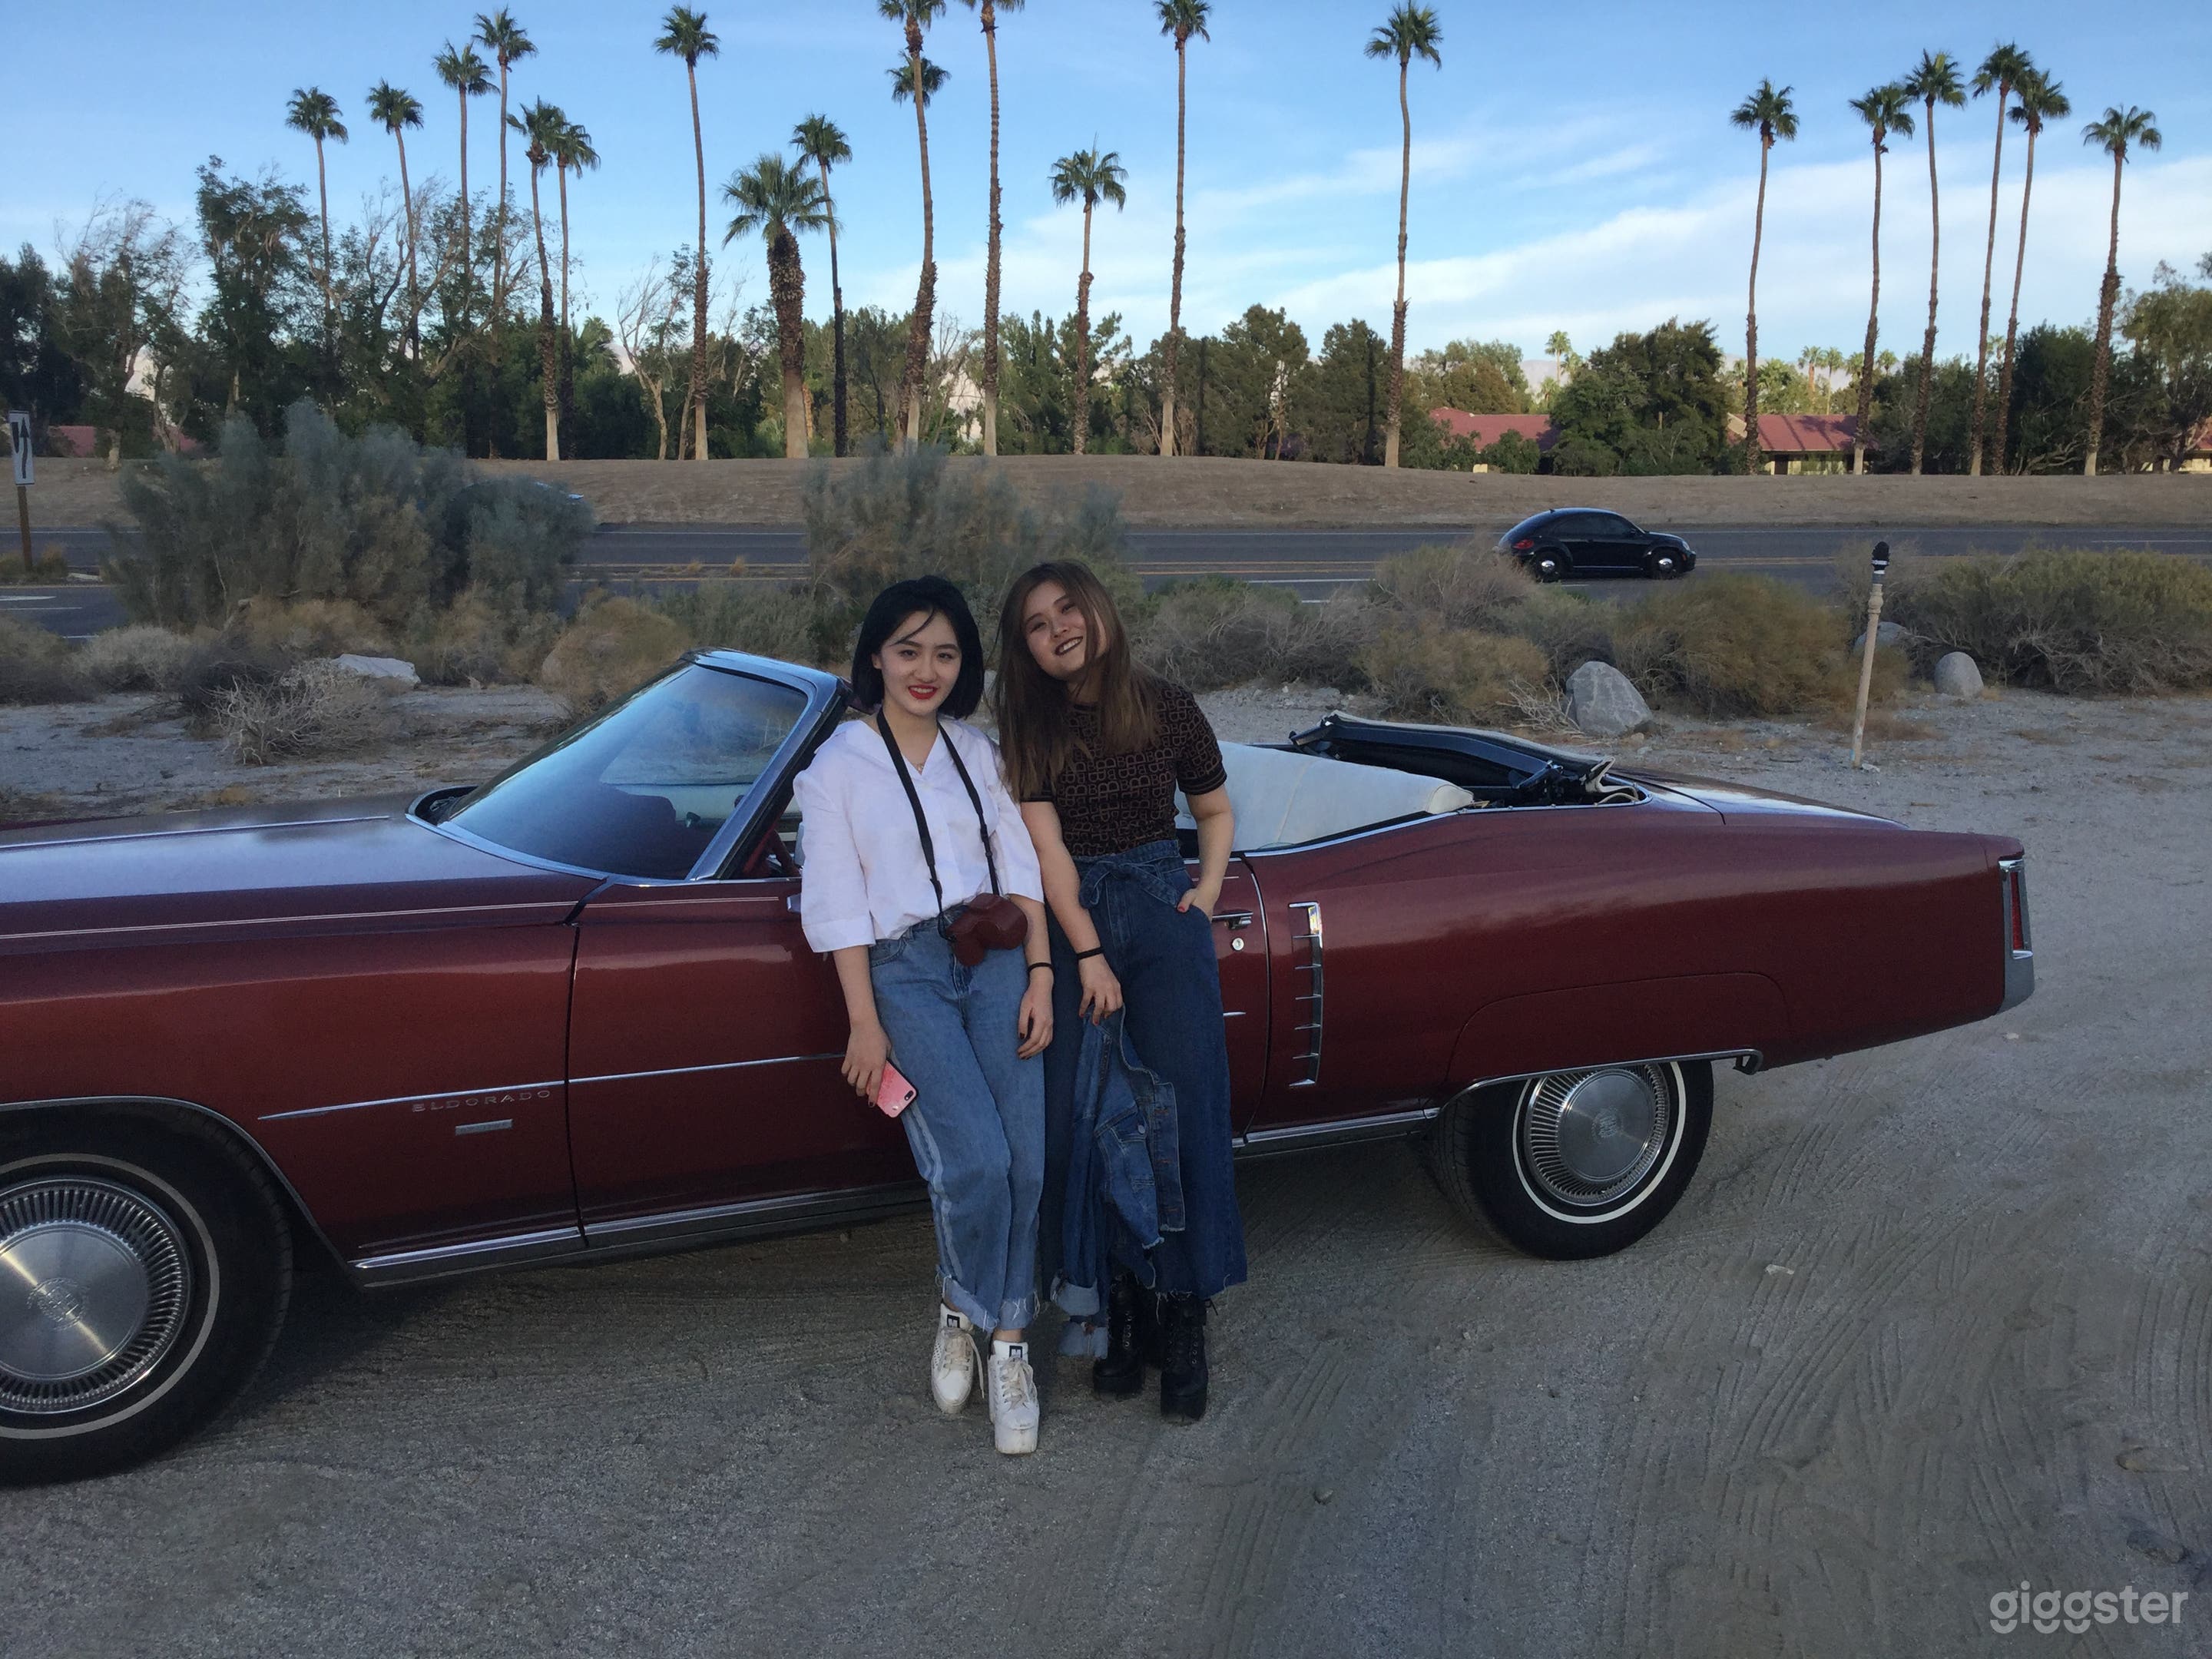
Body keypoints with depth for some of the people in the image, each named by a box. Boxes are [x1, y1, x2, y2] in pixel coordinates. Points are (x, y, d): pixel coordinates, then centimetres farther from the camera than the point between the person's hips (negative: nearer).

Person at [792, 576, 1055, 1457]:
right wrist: (865, 1023, -6)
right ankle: (959, 1309, 10)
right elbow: (837, 906, -2)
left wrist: (1039, 975, 0)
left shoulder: (976, 751, 13)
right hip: (905, 971, -3)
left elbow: (1020, 867, 10)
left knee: (1027, 1157, -9)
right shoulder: (837, 767, 2)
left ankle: (1007, 1340, 6)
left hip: (996, 960, 4)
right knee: (974, 1159, -17)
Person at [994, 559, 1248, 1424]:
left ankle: (1183, 1320, 3)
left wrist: (1209, 888, -1)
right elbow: (1048, 846, -7)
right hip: (1069, 919, 0)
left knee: (1182, 1109, -6)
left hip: (1163, 908, 0)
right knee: (1080, 1115, -3)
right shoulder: (1029, 726, -1)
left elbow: (1215, 809, 15)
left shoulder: (1166, 706, 1)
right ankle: (1118, 1298, 10)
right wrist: (1087, 953, -14)